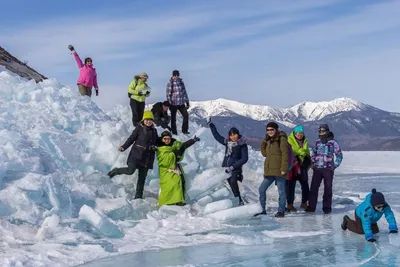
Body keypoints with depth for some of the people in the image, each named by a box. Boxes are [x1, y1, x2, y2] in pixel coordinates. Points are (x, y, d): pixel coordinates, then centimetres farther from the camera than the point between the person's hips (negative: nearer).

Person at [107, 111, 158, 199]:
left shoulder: (154, 131, 13)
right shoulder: (139, 128, -3)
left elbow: (157, 142, 25)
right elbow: (131, 139, -5)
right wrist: (123, 147, -14)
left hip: (147, 157, 5)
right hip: (136, 154, -5)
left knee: (142, 177, 7)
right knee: (130, 170, -18)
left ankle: (138, 196, 13)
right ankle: (115, 171, 11)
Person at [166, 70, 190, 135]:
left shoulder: (181, 82, 6)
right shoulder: (170, 83, -6)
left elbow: (184, 92, 12)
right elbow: (168, 94, -7)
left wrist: (187, 102, 10)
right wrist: (169, 103, -11)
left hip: (181, 103, 4)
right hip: (173, 103, -4)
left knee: (186, 115, -3)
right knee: (173, 118, 4)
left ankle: (184, 130, 10)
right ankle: (174, 132, 14)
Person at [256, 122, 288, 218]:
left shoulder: (281, 139, -8)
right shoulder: (268, 140, 16)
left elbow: (285, 154, -13)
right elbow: (265, 154, 18)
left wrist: (283, 169, -19)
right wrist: (263, 144, 4)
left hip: (279, 170, -8)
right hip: (269, 171, 8)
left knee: (281, 191, 0)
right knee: (261, 189, 7)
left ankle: (281, 211, 6)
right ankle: (262, 209, 15)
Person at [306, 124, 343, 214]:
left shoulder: (333, 142, -4)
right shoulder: (317, 142, 8)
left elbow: (339, 155, 2)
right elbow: (313, 154, 20)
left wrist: (334, 166, -3)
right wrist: (313, 163, 9)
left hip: (328, 169, -3)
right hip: (317, 169, 3)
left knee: (328, 188, 3)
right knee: (313, 188, 0)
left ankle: (327, 207, 10)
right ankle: (311, 206, 5)